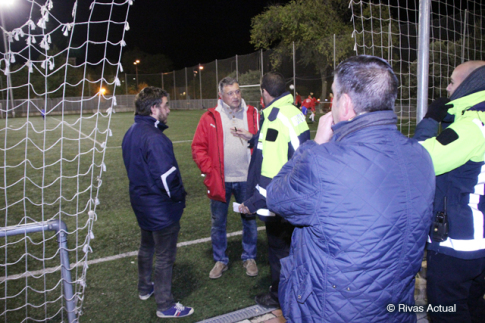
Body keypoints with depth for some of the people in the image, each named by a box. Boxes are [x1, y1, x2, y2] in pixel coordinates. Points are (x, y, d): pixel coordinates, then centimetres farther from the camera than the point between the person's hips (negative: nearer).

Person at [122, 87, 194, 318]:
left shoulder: (131, 133, 5)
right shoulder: (154, 138, -27)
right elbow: (166, 176, -28)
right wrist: (179, 196, -12)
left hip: (141, 202, 10)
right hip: (161, 207, -10)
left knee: (147, 247, 27)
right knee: (165, 257, 5)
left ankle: (145, 288, 47)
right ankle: (165, 306, 20)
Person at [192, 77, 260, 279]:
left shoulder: (252, 114, 2)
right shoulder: (210, 118, -2)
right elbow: (198, 148, -1)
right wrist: (209, 170, -9)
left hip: (246, 179, 1)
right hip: (220, 180, -1)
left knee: (249, 220, 13)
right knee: (218, 222, 11)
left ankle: (249, 258, 33)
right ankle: (220, 260, 30)